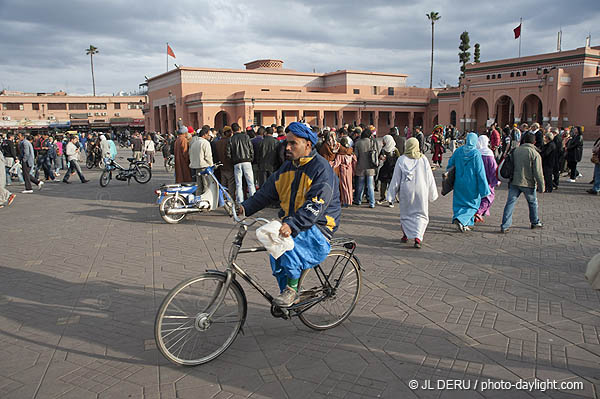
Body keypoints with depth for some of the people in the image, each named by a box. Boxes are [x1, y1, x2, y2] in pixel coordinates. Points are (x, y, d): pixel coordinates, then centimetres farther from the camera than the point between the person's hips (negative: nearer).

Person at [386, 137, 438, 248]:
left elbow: (396, 179, -3)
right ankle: (417, 237, -10)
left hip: (406, 190, 0)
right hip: (421, 190, 0)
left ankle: (406, 235, 27)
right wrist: (432, 194, 14)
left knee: (405, 213, 17)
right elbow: (429, 177, 4)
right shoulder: (423, 159, -1)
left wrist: (391, 196, 3)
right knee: (421, 214, 7)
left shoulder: (401, 160, -4)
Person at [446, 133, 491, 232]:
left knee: (459, 202, 16)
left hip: (459, 183, 4)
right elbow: (480, 172, -14)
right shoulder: (476, 154, -14)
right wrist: (485, 189, -9)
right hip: (472, 184, -3)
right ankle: (460, 220, -9)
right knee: (473, 204, 10)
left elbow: (450, 164, 9)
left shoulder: (458, 151, -3)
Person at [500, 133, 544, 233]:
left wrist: (509, 182, 21)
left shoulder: (516, 151, 5)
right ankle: (535, 222, 34)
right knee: (533, 203, 18)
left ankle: (504, 226, -4)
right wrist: (541, 187, -5)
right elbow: (538, 173, -13)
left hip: (514, 182, 3)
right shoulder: (535, 154, -10)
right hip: (528, 183, -3)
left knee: (510, 203, 1)